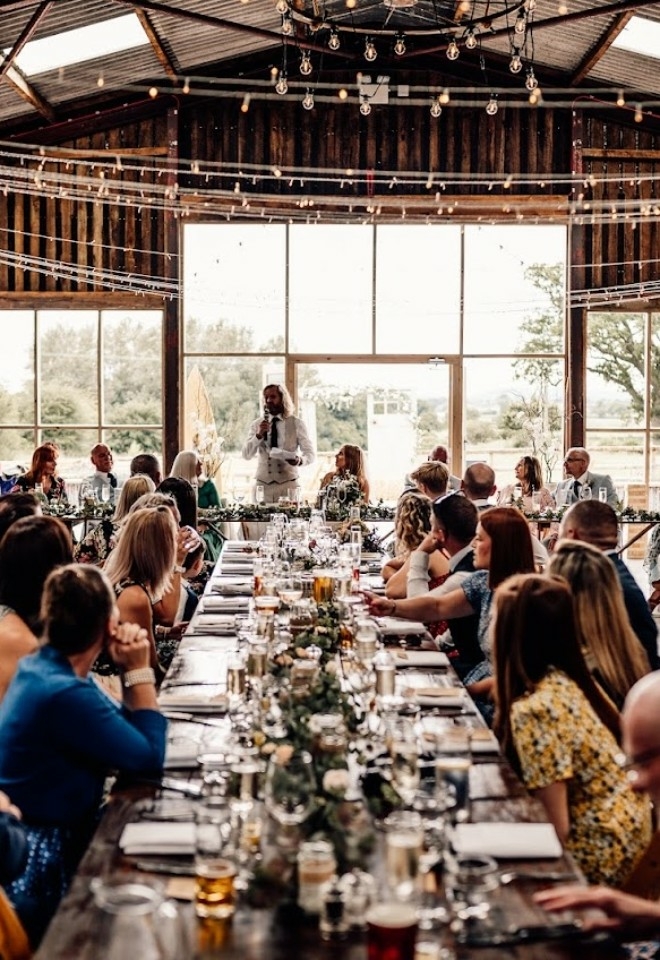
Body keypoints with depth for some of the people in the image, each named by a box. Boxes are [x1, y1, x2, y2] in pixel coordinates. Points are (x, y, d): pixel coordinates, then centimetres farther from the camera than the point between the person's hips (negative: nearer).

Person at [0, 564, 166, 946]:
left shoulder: (43, 667, 2)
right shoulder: (65, 693, -30)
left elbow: (125, 733, 8)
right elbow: (151, 759, -20)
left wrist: (130, 672, -6)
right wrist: (139, 671, -17)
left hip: (56, 834, 9)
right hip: (47, 862, -9)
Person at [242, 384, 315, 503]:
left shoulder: (296, 424, 2)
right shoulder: (256, 425, 7)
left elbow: (311, 454, 1)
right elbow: (246, 455, -2)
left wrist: (300, 460, -21)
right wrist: (259, 435, -17)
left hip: (288, 483, -1)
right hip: (263, 484, 1)